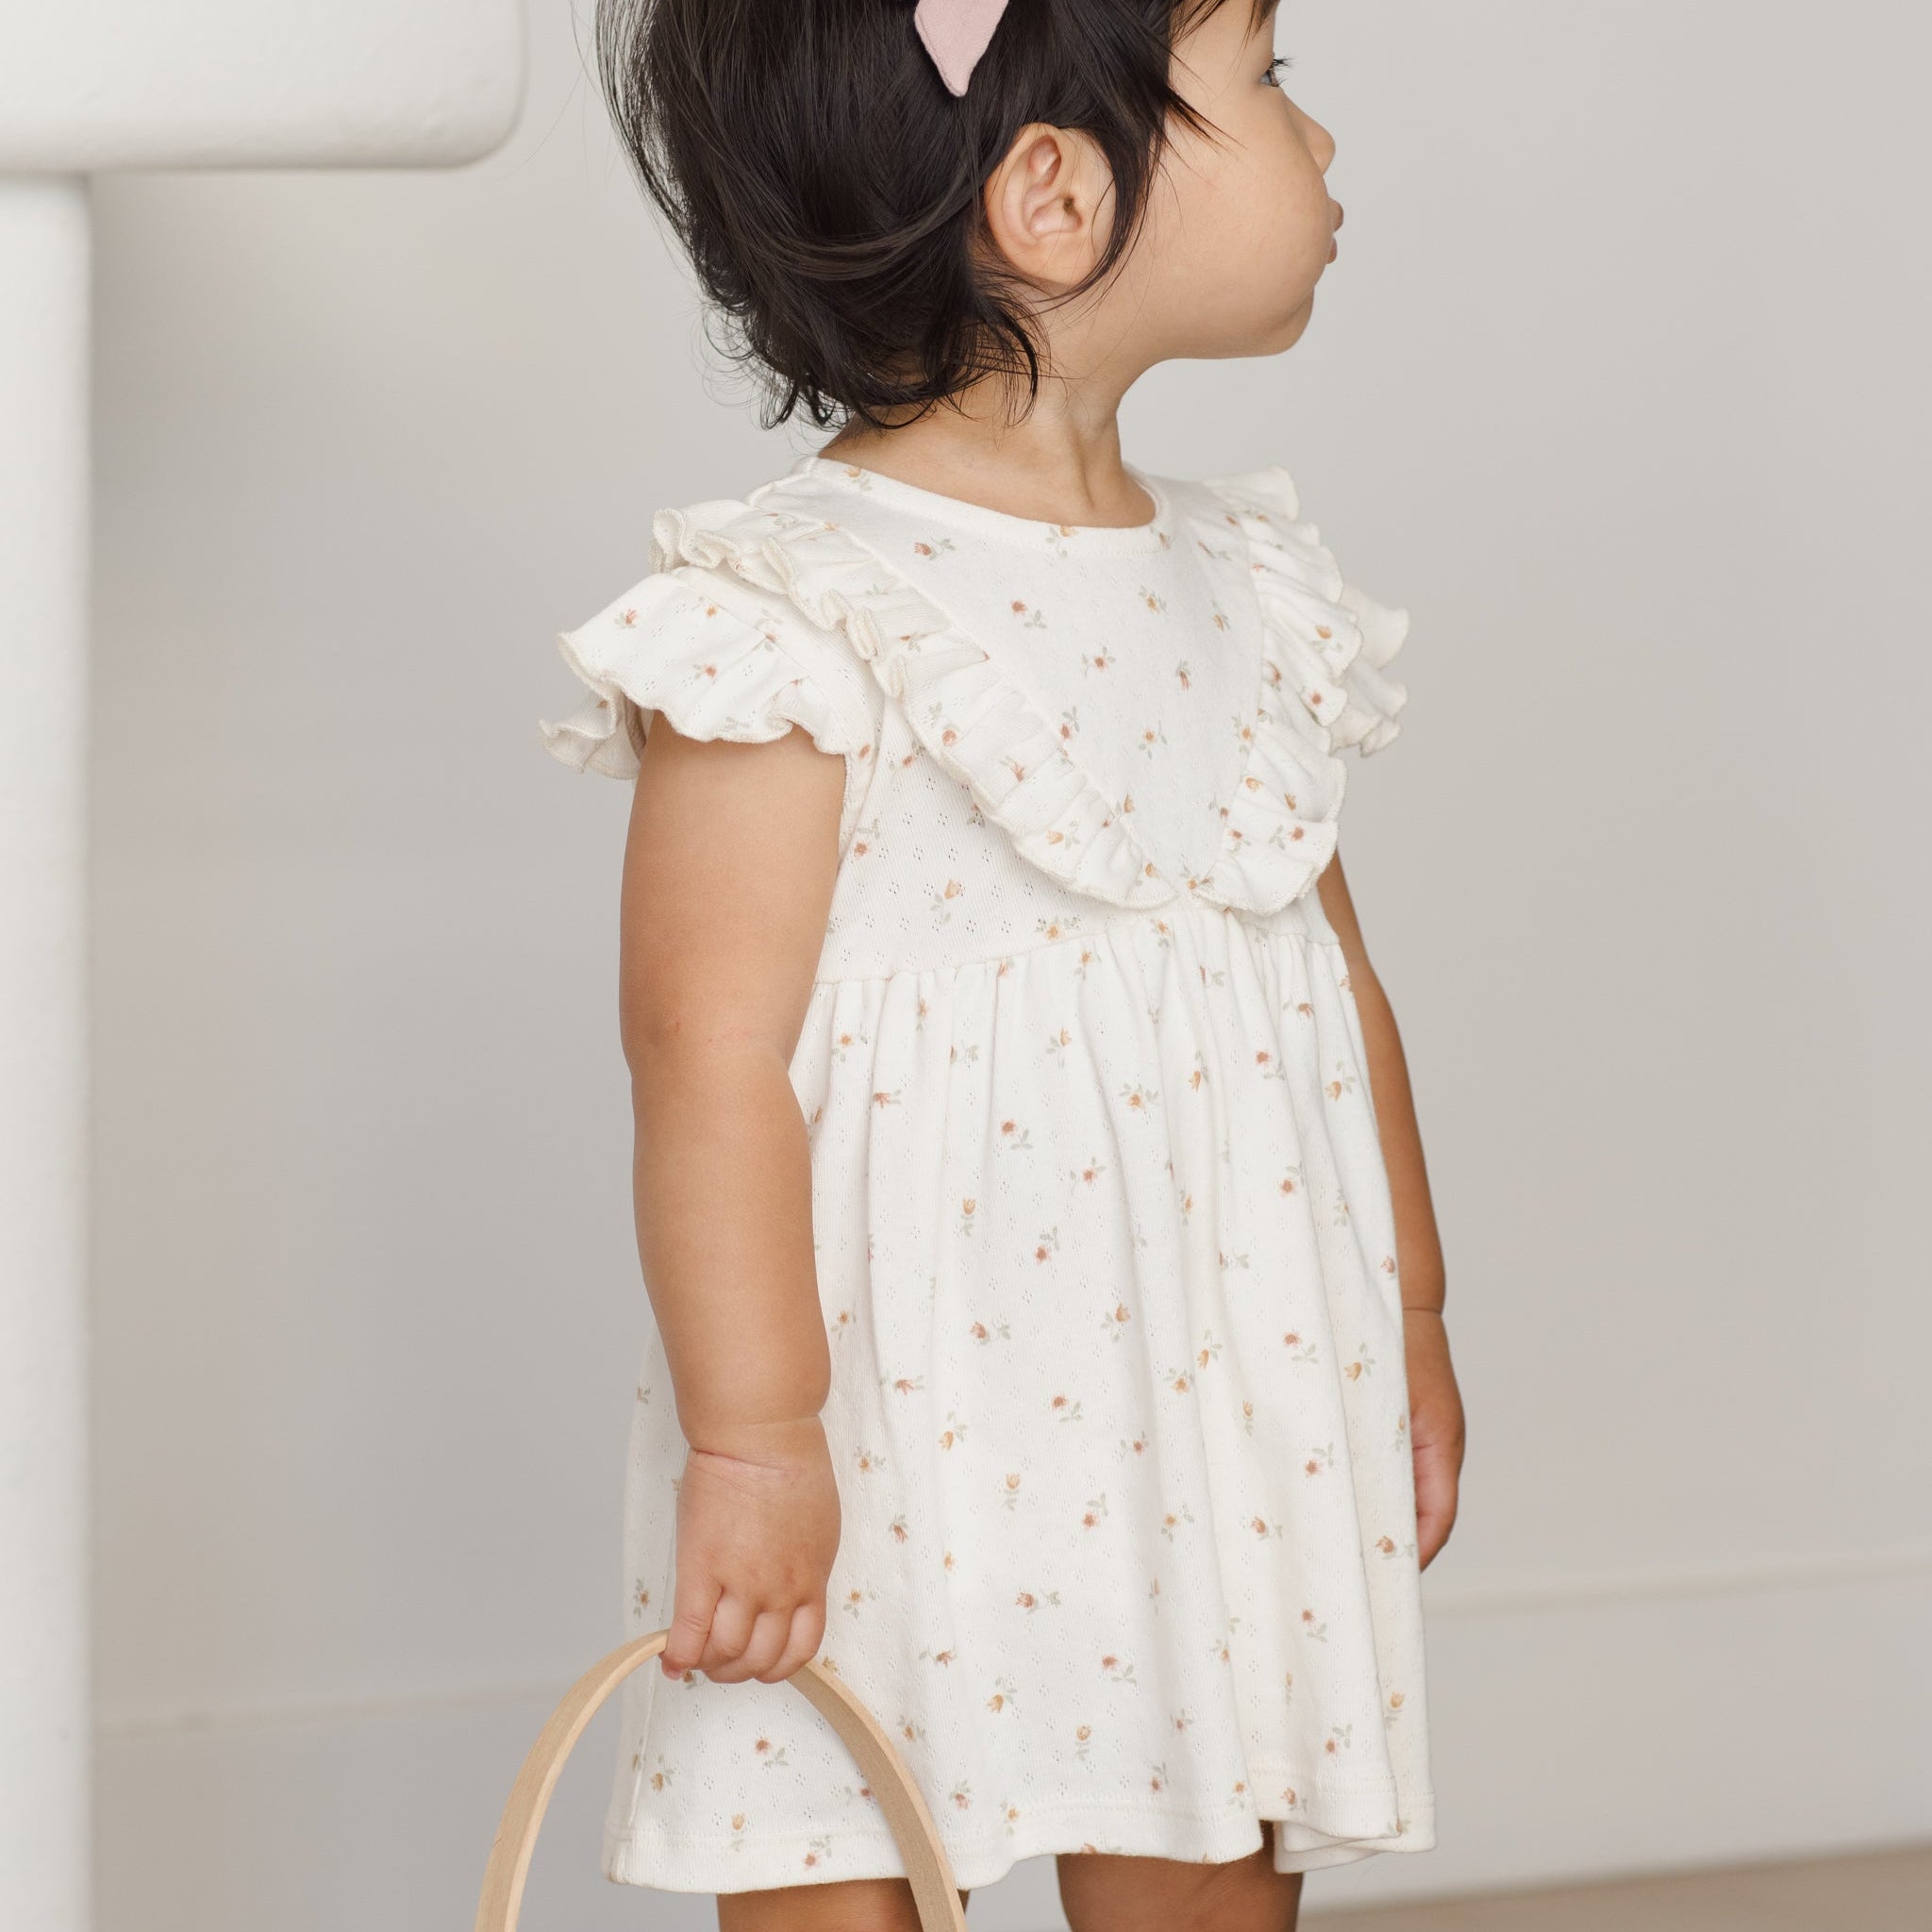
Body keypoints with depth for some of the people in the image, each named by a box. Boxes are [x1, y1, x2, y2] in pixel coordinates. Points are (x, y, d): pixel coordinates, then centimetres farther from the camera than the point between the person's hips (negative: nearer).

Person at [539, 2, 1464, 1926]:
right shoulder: (795, 609, -13)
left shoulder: (1244, 589, 9)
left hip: (1212, 1425, 6)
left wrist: (1405, 1316, 19)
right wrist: (751, 1439, -19)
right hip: (887, 1423, -6)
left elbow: (1333, 975, 17)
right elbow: (709, 1050, -17)